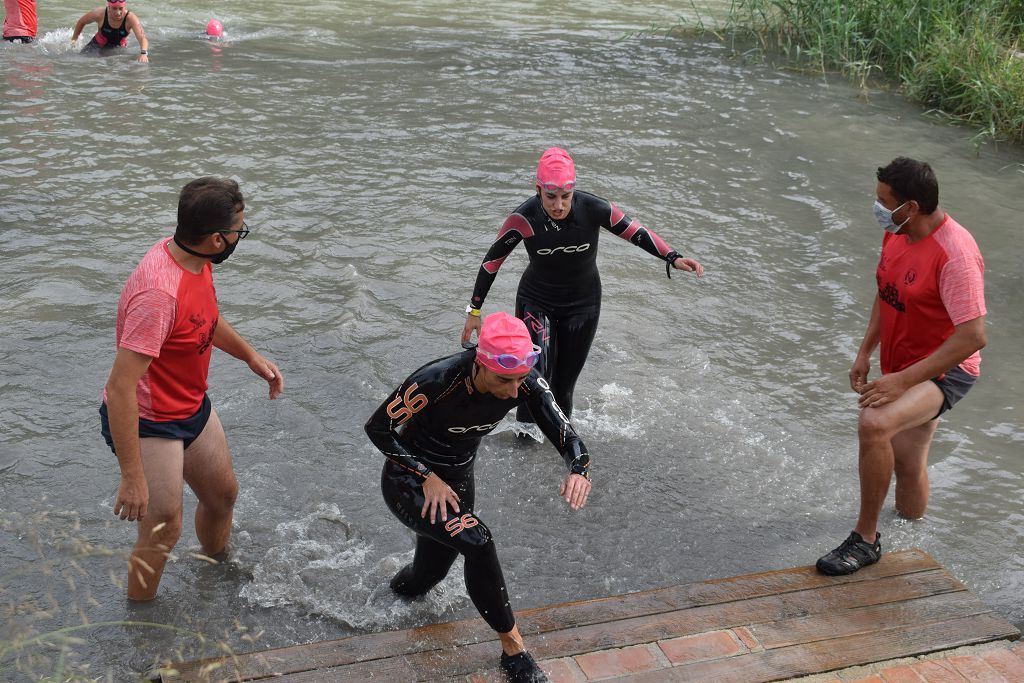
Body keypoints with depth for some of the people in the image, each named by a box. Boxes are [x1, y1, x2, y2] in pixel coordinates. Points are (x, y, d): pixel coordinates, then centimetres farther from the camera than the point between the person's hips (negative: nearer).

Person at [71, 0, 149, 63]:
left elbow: (142, 38, -45)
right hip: (98, 45, 0)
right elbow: (81, 22, -4)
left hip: (118, 47, 0)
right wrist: (74, 39, 9)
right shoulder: (100, 14, -25)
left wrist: (143, 53, -66)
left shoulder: (131, 19, -30)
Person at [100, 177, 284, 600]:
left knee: (223, 494, 24)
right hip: (146, 423, -9)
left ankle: (215, 567, 52)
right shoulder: (159, 292, -36)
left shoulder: (195, 258, -7)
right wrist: (132, 478, -33)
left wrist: (251, 357, 17)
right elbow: (120, 388, -36)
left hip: (192, 406, 9)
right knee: (163, 532, 0)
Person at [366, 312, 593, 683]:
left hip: (455, 482, 6)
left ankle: (400, 585, 57)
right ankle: (512, 648, -11)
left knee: (430, 572, 19)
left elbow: (564, 433, -24)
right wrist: (427, 477, -26)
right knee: (477, 541, -28)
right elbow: (377, 428, -22)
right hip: (407, 482, -5)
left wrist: (579, 470, -46)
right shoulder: (437, 381, -34)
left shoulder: (526, 383, -21)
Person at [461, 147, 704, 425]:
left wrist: (673, 258, -22)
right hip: (536, 303, -1)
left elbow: (636, 233, -10)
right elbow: (492, 261, -13)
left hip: (583, 305, 1)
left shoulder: (594, 209, -23)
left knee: (565, 382, 9)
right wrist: (474, 310, -8)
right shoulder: (523, 219, -25)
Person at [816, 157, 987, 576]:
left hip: (943, 371, -8)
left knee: (873, 424, -32)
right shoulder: (896, 232, -2)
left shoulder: (955, 254, -27)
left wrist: (903, 380, -31)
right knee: (906, 467, 18)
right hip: (901, 365, 9)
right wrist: (865, 352, 5)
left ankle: (865, 539, -17)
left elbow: (973, 336, -29)